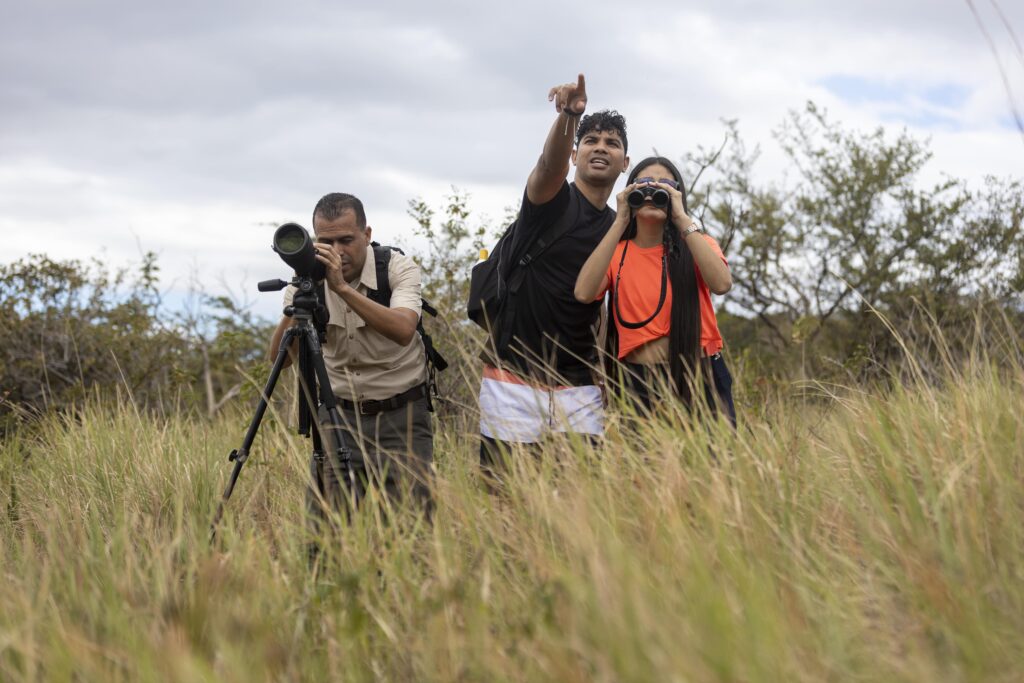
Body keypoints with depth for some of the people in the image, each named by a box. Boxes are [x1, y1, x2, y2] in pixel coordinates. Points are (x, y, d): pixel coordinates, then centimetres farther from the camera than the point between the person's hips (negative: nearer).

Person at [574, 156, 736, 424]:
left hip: (701, 376, 0)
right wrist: (620, 222, -11)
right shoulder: (615, 253, 7)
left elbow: (721, 284, -16)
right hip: (638, 382, 0)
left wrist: (682, 218, -15)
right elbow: (584, 293, -14)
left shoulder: (697, 245, 7)